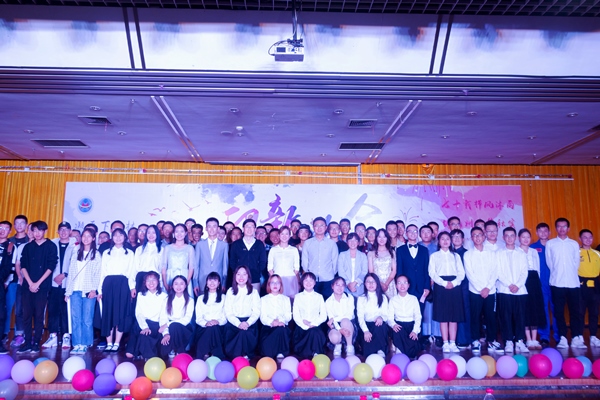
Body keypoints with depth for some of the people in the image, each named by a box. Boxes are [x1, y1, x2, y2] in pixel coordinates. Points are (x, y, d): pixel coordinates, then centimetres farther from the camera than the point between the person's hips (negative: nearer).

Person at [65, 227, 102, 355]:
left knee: (87, 319, -3)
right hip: (75, 290, 3)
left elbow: (98, 274, -1)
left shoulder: (96, 255, 6)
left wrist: (94, 289, -12)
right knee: (75, 319, 1)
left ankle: (84, 345, 4)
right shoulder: (76, 254, 16)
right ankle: (77, 344, 5)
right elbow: (70, 273, 14)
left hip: (88, 291, -3)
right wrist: (67, 291, 9)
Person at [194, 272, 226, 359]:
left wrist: (218, 321, -17)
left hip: (218, 327, 0)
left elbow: (225, 317, 6)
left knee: (214, 328, -35)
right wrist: (206, 323, -17)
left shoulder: (224, 298, 17)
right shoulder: (201, 298, 19)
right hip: (204, 328, 0)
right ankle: (203, 355, -28)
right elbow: (198, 318, 6)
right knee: (210, 328, -35)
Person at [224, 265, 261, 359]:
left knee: (245, 332, -32)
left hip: (249, 322, 0)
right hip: (233, 322, 0)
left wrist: (248, 323, -19)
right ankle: (236, 356, -7)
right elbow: (228, 312, 1)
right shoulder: (230, 291, 10)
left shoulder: (254, 291, 10)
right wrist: (238, 323, -16)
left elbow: (256, 311, 0)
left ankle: (246, 354, -10)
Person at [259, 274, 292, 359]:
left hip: (282, 326, 1)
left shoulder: (286, 299, 21)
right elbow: (263, 317, 3)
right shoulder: (264, 299, 17)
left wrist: (281, 320, -18)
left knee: (281, 329, -38)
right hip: (268, 327, -1)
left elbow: (288, 316, 6)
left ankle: (281, 354, -31)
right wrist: (272, 322, -20)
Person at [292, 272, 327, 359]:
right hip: (302, 327, -1)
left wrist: (313, 323, -13)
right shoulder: (298, 297, 10)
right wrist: (305, 325, -15)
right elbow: (295, 315, 1)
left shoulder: (319, 297, 12)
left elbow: (323, 315, 3)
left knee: (314, 332, -32)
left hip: (315, 325, 1)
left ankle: (315, 353, -15)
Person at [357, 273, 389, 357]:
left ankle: (381, 351, -27)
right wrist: (365, 330, -21)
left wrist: (381, 317, -22)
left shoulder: (383, 298, 14)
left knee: (380, 326, -38)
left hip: (379, 325, 2)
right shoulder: (361, 299, 11)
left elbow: (386, 315, 5)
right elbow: (360, 317, -2)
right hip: (367, 326, -1)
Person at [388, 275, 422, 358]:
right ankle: (399, 349, -14)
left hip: (411, 325, 0)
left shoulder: (413, 299, 5)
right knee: (397, 330, -37)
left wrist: (415, 330, -18)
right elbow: (390, 317, -3)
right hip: (399, 325, 0)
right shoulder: (393, 300, 4)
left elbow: (418, 317, -1)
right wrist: (393, 324, -28)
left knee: (414, 345, -26)